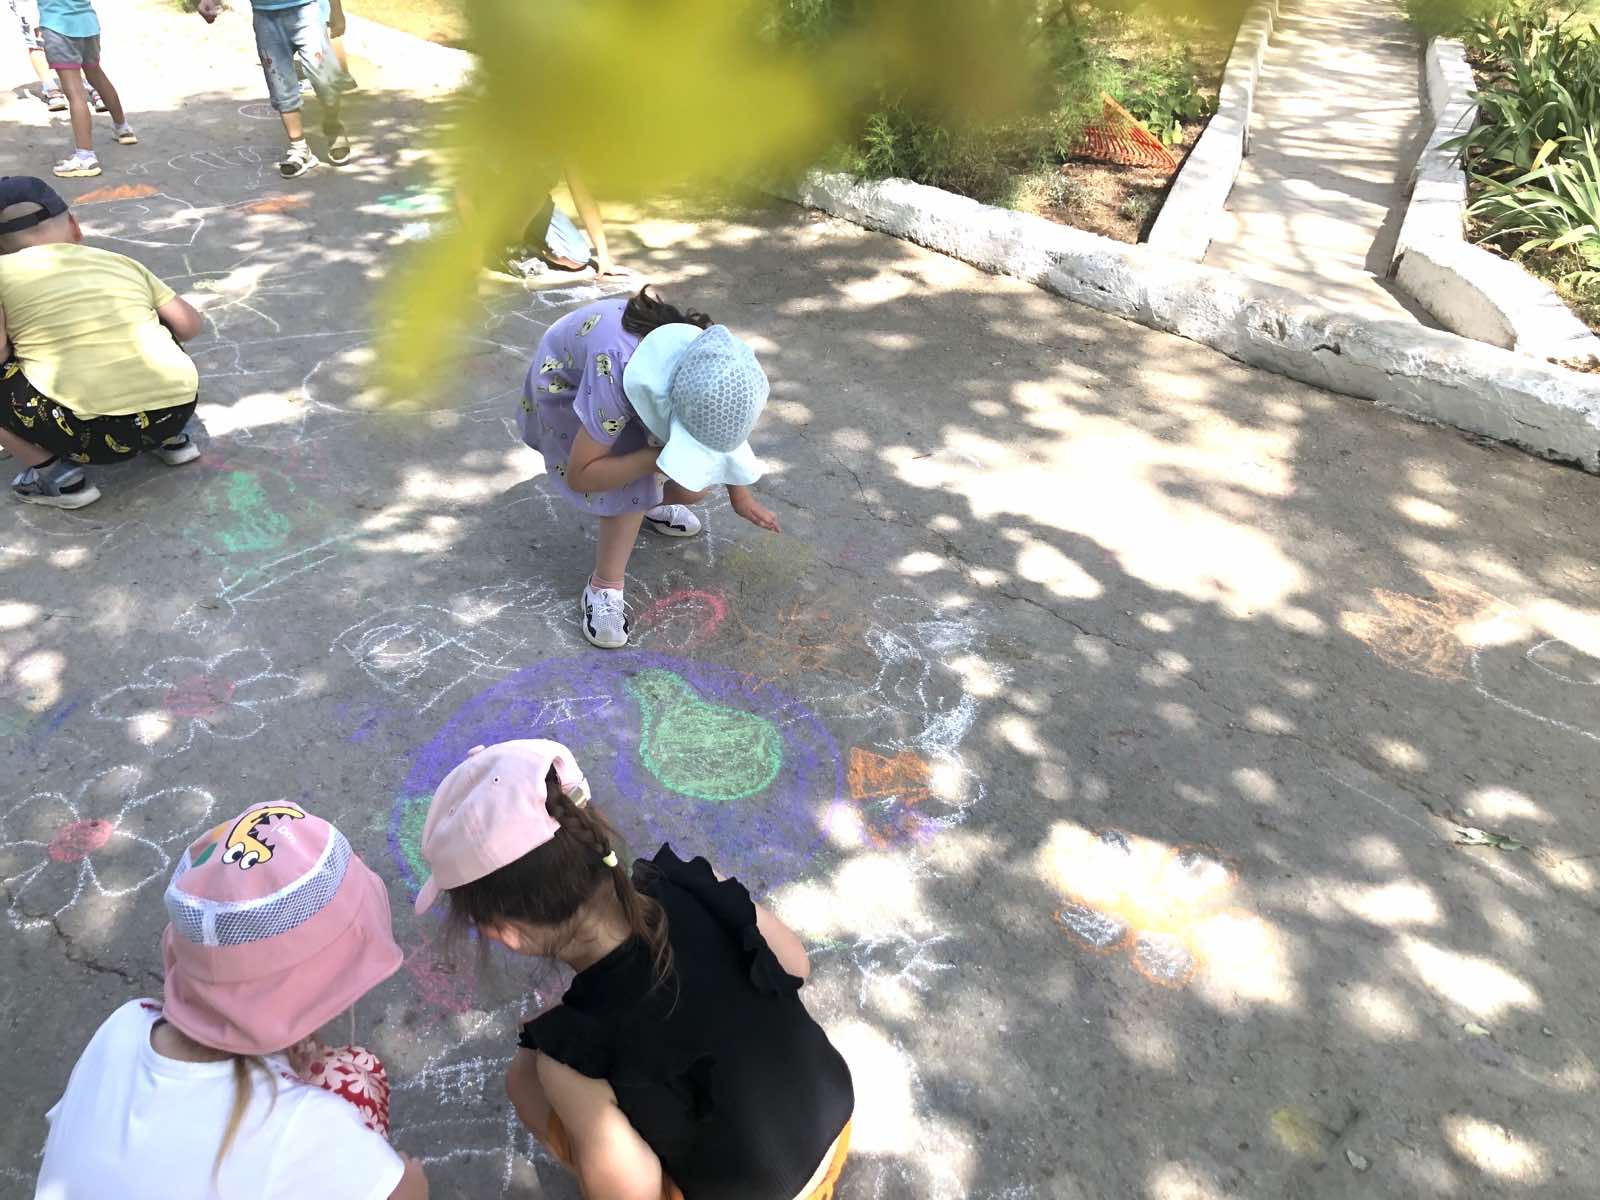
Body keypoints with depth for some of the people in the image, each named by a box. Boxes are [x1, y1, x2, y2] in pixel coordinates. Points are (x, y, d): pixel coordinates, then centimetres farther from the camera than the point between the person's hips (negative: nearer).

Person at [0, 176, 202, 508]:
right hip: (177, 410, 5)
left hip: (94, 432, -5)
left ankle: (55, 475, 8)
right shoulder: (120, 262, 19)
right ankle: (170, 440, 24)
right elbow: (190, 325, 18)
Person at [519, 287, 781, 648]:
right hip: (567, 385, -5)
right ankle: (603, 590, -10)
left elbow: (726, 431, -5)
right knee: (630, 484, -26)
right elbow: (580, 475, -36)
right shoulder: (619, 376, -47)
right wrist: (660, 455, -44)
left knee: (693, 488, -1)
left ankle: (651, 505, 33)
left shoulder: (707, 368, -30)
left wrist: (740, 496, 9)